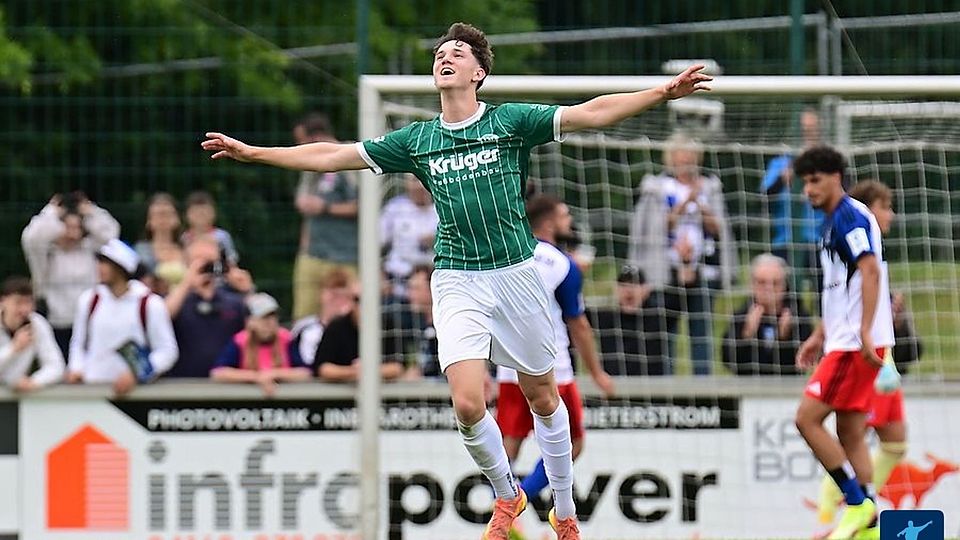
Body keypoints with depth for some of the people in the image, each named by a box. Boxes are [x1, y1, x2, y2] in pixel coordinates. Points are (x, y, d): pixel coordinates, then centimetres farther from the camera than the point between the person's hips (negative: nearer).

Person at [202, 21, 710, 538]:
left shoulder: (512, 121, 1)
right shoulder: (416, 140, 7)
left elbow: (591, 113, -6)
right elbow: (332, 156, 11)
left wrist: (662, 93, -18)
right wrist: (252, 152, 9)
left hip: (516, 275, -1)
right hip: (457, 283, 1)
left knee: (543, 399, 9)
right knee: (468, 405, -14)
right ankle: (506, 496, 12)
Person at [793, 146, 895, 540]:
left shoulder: (850, 216, -11)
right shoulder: (832, 222, 19)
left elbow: (871, 272, -22)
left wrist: (865, 331, -29)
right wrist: (819, 336, 25)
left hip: (857, 343, -10)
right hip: (844, 340, 10)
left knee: (807, 418, -11)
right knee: (850, 434, 8)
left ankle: (858, 503, -9)